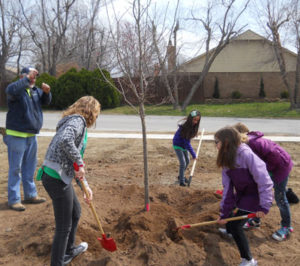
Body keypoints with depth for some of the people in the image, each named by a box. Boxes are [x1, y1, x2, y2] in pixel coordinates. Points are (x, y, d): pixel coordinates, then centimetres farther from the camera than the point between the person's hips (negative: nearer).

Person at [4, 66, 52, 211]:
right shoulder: (17, 89, -11)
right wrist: (27, 78, -31)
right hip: (16, 136, -7)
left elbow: (46, 101, 8)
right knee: (15, 168, -1)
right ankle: (14, 200, 7)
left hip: (32, 136, 8)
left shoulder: (36, 90, 11)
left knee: (30, 168, 16)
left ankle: (30, 195, 29)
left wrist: (46, 92, -12)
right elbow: (11, 90, -33)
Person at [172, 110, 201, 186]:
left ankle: (181, 176, 34)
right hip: (178, 145, -8)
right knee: (183, 163, -12)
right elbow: (187, 143, -31)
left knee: (187, 161, 15)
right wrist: (193, 154, -29)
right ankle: (181, 181, -2)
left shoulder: (193, 126, -11)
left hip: (184, 145, 8)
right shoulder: (185, 127, -33)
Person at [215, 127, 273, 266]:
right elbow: (227, 188, -2)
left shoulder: (246, 155, -29)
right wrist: (224, 213, -4)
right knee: (230, 217, 18)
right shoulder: (226, 160, -2)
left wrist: (264, 206, -28)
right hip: (241, 193, 8)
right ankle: (230, 231, 51)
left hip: (255, 195, -8)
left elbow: (264, 181, -28)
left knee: (235, 224, -7)